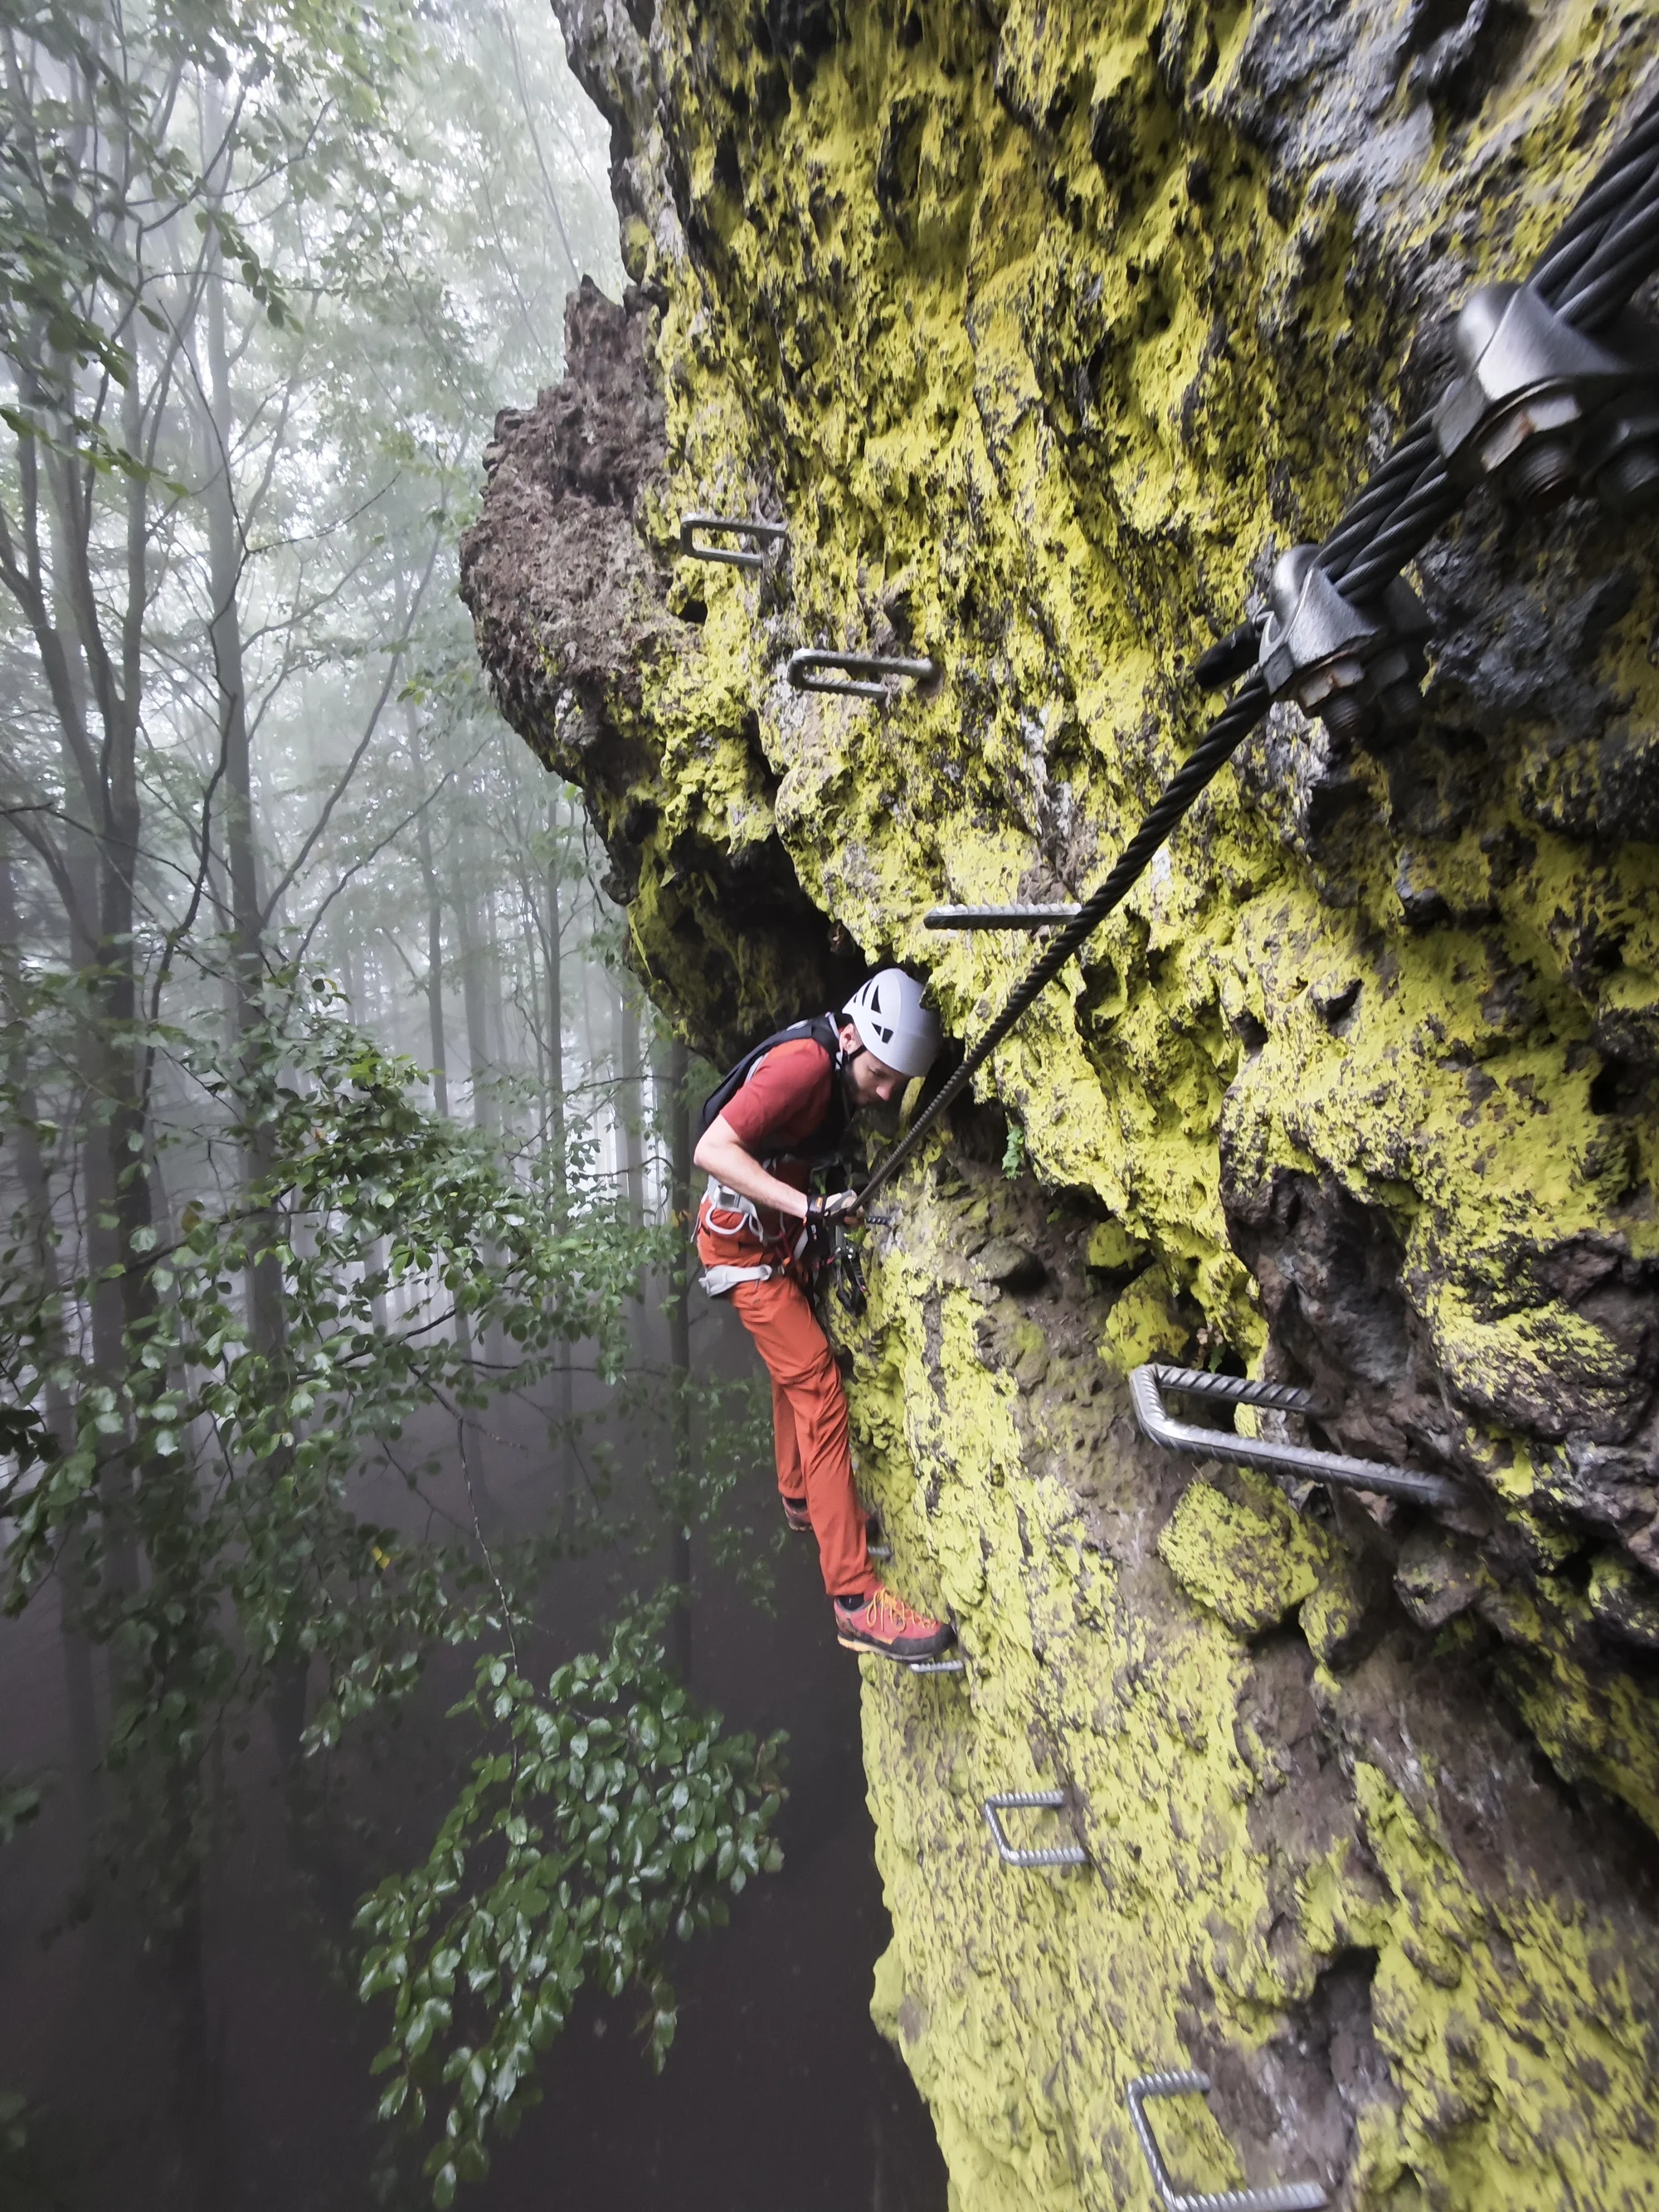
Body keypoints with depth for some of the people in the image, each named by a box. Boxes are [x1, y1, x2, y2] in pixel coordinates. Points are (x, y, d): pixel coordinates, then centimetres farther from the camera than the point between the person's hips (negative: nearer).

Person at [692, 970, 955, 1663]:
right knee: (820, 1388, -12)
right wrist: (807, 1205, -38)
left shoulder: (838, 1068, 0)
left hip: (782, 1235, 9)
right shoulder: (803, 1064, -27)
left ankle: (801, 1497, 45)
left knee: (796, 1369, 22)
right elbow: (712, 1149, -32)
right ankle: (854, 1597, -6)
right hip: (744, 1243, -9)